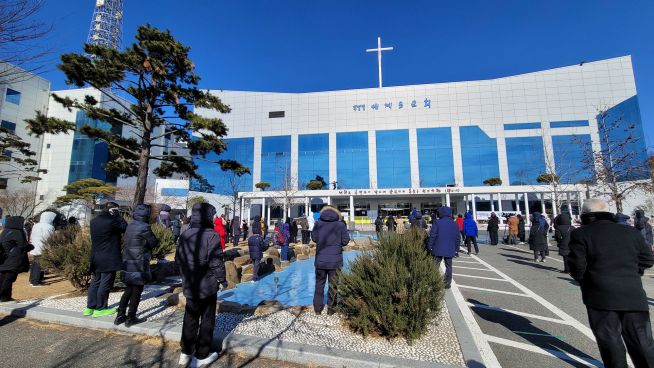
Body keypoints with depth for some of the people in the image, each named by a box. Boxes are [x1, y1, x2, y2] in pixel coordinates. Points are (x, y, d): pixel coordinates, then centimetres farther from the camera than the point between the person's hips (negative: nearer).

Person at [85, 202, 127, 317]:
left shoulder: (94, 221, 8)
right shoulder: (111, 221, -19)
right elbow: (125, 228, -9)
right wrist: (118, 216, -7)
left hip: (96, 257, 8)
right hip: (109, 259, -8)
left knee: (95, 281, 18)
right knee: (105, 283, 3)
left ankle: (90, 307, 25)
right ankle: (100, 308, 12)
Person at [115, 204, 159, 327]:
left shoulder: (130, 226, 7)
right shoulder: (144, 227, -18)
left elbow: (125, 240, 13)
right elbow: (154, 243, -11)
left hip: (127, 262, 8)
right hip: (139, 263, -8)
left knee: (129, 289, 20)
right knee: (137, 290, 5)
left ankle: (120, 315, 24)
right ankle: (131, 318, 13)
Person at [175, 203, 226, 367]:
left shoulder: (184, 235, 1)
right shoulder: (211, 235, -20)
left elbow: (178, 258, 8)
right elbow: (216, 261, -20)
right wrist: (222, 279, -7)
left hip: (189, 285, 6)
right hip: (207, 285, -6)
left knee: (190, 318, 21)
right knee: (207, 320, 11)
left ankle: (185, 353, 32)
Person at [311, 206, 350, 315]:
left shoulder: (318, 224, -3)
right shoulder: (341, 225, -7)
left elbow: (314, 238, 4)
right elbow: (345, 241, -6)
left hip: (320, 260, 2)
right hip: (335, 260, -1)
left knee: (319, 284, 16)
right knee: (333, 285, 11)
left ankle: (318, 308, 23)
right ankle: (331, 308, 19)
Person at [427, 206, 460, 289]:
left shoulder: (437, 223, -10)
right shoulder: (455, 224, 3)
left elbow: (432, 236, -12)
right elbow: (458, 238, 7)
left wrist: (430, 247, -2)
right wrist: (456, 249, 15)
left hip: (438, 250, -3)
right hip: (450, 250, 3)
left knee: (436, 267, 6)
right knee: (448, 267, 14)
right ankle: (447, 284, 18)